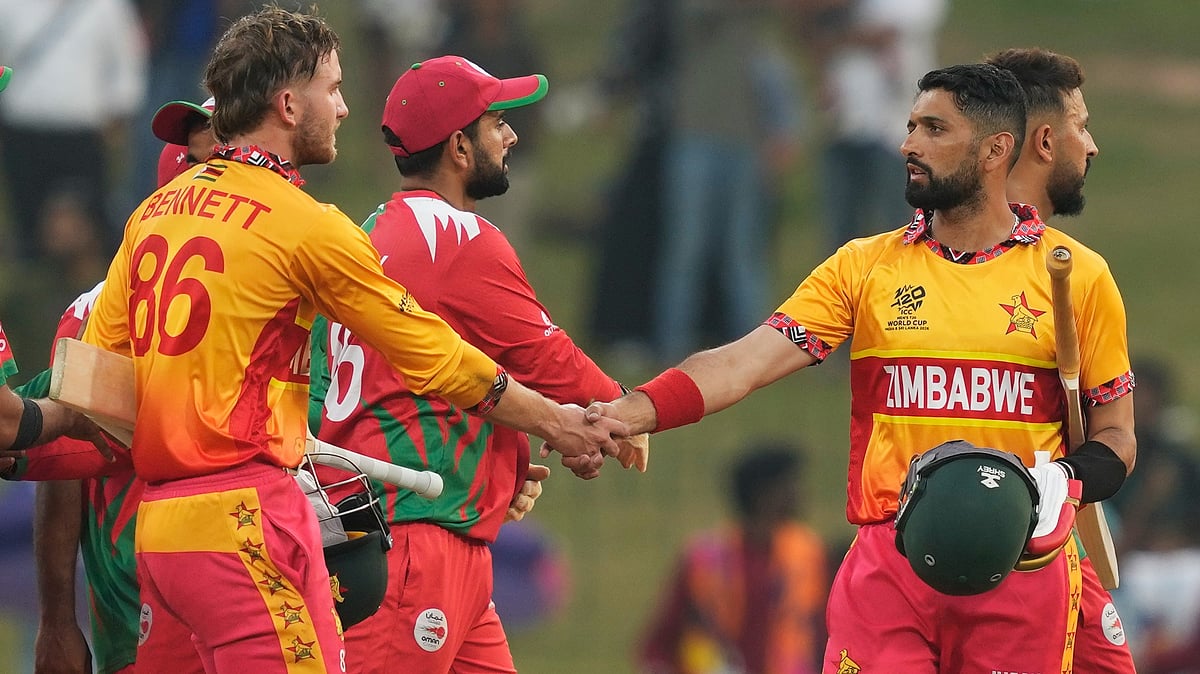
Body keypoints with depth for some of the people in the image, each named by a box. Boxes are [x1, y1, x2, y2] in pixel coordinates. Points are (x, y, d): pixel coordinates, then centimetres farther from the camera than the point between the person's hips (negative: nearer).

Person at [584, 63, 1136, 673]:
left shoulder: (1077, 275, 5)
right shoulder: (864, 267, 8)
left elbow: (1115, 438, 9)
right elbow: (747, 362, -2)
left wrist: (1058, 484, -13)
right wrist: (630, 412, -18)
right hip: (887, 569, 1)